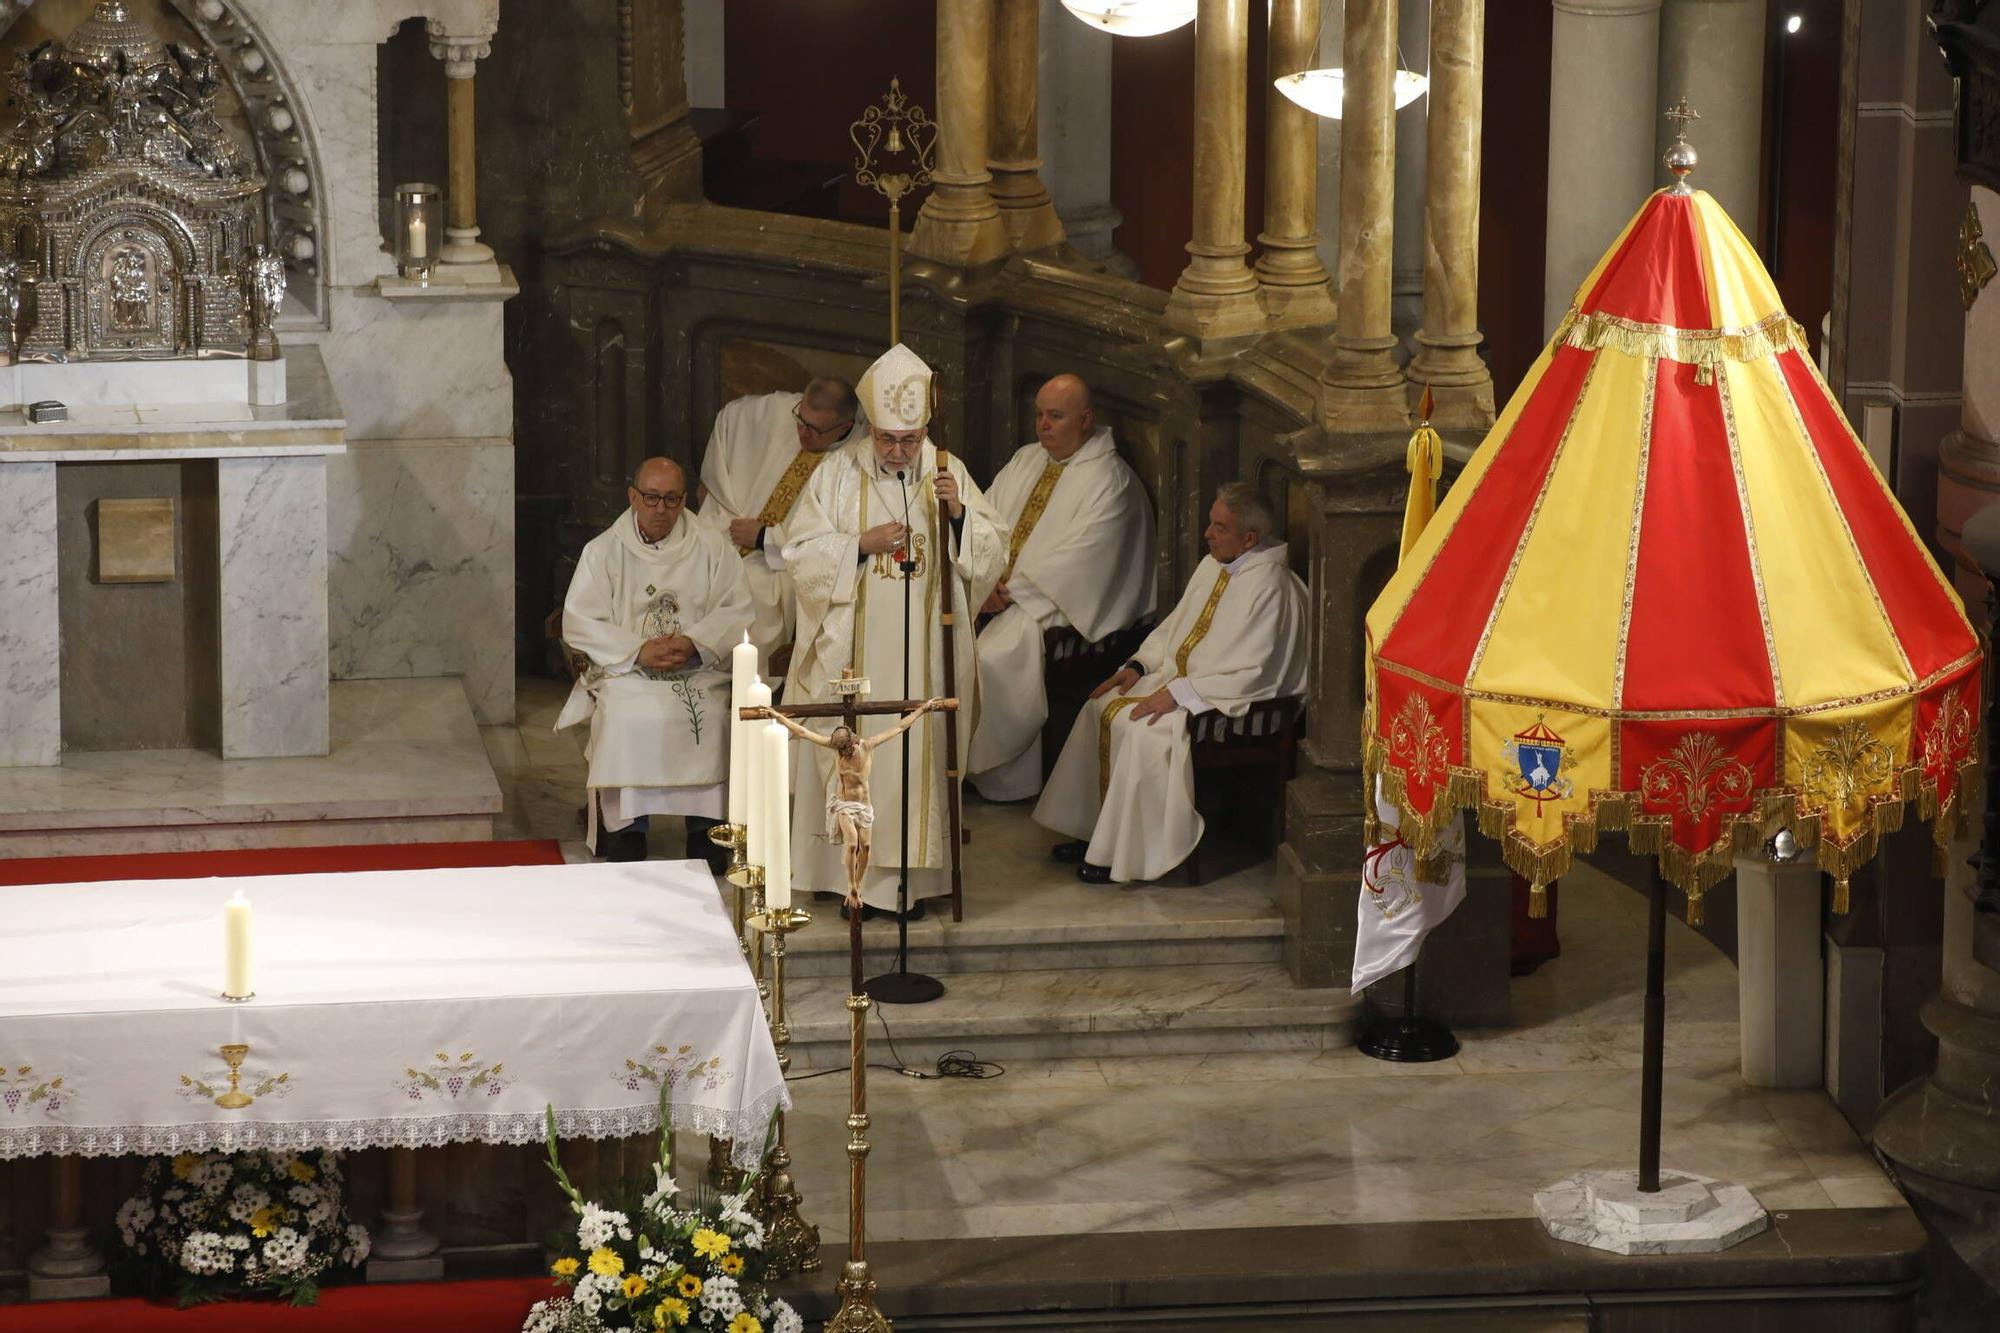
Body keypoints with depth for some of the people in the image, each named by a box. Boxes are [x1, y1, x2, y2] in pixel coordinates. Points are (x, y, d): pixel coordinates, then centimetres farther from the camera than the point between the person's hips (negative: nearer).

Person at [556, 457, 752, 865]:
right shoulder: (604, 551, 7)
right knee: (629, 719, -32)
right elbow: (579, 623, -1)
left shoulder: (711, 547, 10)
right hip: (626, 671, -1)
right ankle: (628, 827, -19)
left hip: (699, 669, 1)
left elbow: (736, 611, 4)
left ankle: (704, 827, -16)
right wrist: (639, 650, -14)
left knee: (712, 716, -30)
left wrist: (693, 643, -15)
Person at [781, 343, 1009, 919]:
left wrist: (959, 512, -13)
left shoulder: (949, 473, 5)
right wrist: (862, 545, -15)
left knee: (921, 752, 3)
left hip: (926, 648, 2)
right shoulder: (838, 474, -1)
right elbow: (802, 554, -3)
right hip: (855, 649, -2)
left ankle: (913, 872, 10)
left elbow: (994, 550, 4)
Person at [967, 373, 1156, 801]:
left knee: (994, 657, -28)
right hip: (1001, 593, 7)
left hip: (1050, 605, -7)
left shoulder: (1109, 479, -9)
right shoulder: (1026, 461, 15)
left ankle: (1000, 774, -13)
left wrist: (1015, 589, -16)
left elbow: (1082, 558, -16)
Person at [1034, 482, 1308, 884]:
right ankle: (1091, 831, 6)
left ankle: (1124, 856, -17)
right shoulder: (1213, 566, 8)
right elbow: (1174, 627, 22)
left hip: (1224, 701, -10)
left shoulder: (1270, 587, -21)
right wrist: (1140, 665, 5)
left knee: (1143, 732, -27)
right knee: (1102, 709, 0)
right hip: (1177, 677, 10)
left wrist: (1179, 694, -24)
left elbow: (1254, 676, -24)